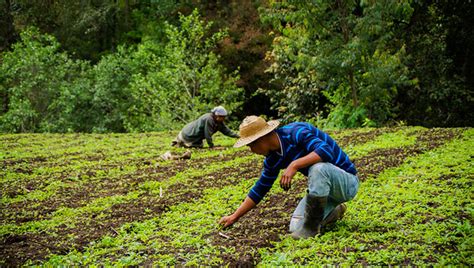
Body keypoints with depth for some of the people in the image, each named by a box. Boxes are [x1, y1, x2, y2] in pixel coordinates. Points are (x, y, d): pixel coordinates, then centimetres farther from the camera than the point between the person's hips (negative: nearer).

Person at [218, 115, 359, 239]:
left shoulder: (296, 132, -24)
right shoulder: (273, 158, 0)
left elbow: (326, 151, -38)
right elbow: (260, 189, 9)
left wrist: (294, 165, -43)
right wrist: (234, 216, 9)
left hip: (347, 181, -7)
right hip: (325, 188, 7)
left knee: (318, 167, -38)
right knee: (296, 227, -4)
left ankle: (312, 226, -20)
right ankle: (334, 211, 20)